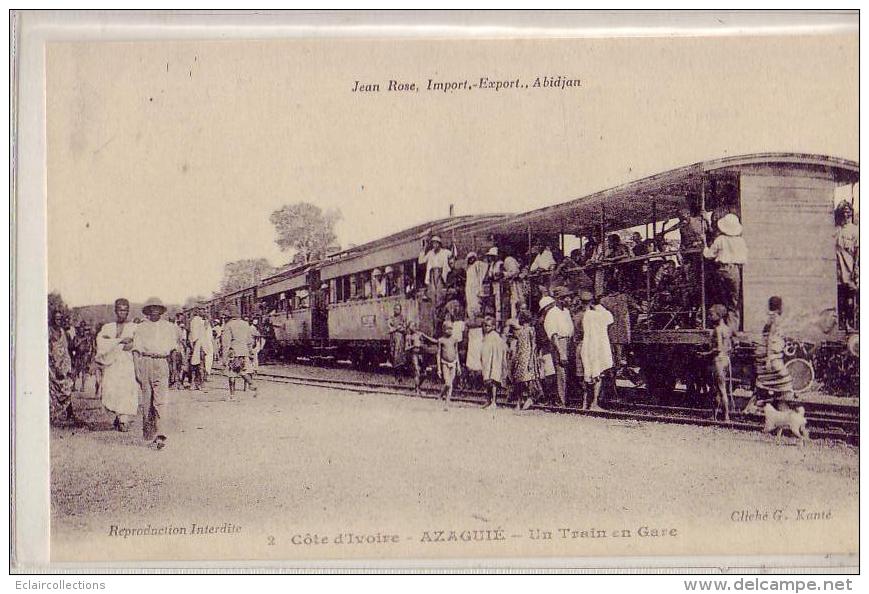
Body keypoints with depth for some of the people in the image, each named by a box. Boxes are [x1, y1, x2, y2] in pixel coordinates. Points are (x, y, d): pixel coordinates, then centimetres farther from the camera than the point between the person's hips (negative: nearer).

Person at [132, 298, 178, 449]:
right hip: (145, 362, 0)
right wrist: (137, 370, -3)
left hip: (162, 364, 0)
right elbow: (136, 350, 6)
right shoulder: (140, 328, 10)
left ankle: (161, 435, -22)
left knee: (162, 400, -13)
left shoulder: (169, 327, 14)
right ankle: (149, 434, 14)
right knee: (147, 400, 3)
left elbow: (173, 347, 22)